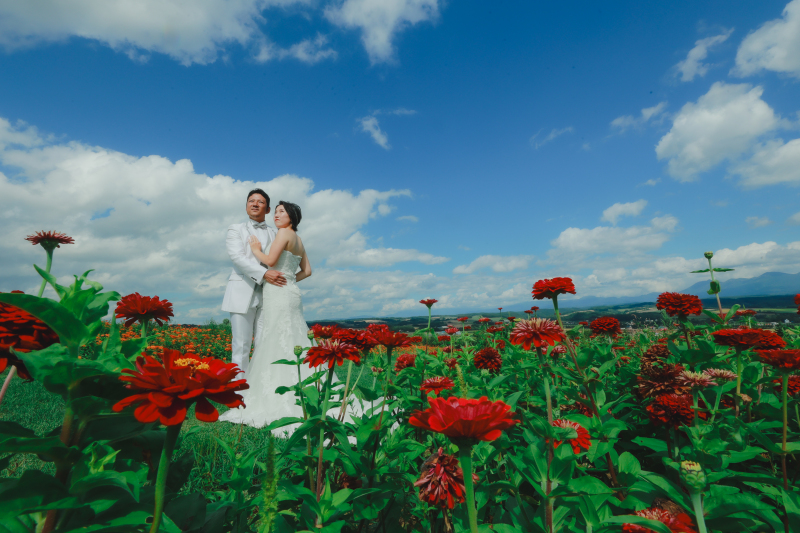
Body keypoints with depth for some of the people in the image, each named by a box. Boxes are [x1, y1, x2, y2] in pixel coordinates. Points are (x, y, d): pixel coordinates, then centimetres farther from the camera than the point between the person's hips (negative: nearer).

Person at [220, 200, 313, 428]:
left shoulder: (284, 232, -6)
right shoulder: (298, 240, 19)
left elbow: (270, 261, -15)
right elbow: (307, 271, 19)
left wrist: (255, 249, 1)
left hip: (279, 294, -9)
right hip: (291, 293, 9)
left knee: (278, 346, -7)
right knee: (293, 344, 9)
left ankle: (281, 403, -4)